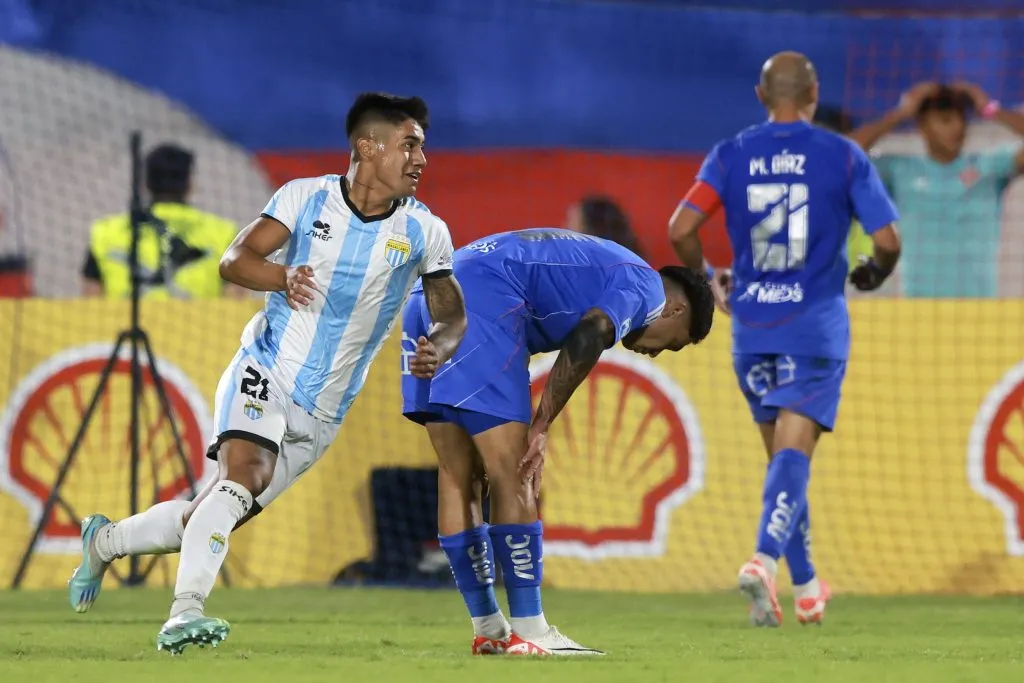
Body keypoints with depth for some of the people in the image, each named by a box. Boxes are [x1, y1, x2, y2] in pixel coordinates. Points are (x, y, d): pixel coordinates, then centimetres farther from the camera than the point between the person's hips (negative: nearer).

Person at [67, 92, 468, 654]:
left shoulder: (425, 232, 0)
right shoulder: (306, 197, -3)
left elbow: (451, 311, 5)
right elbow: (234, 261, -8)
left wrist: (438, 347, -20)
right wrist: (284, 275, -30)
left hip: (322, 414, 3)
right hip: (265, 375, -3)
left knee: (216, 516, 5)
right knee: (242, 479, -30)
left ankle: (106, 541, 29)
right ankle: (185, 612, -36)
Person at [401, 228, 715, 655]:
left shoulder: (602, 267, 32)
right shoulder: (646, 286, 6)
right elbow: (587, 341, -11)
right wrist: (541, 429, -9)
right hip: (480, 302, -9)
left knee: (458, 477, 12)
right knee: (510, 476, -5)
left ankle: (489, 631, 19)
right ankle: (529, 634, -3)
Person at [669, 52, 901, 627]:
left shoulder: (731, 155, 2)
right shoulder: (843, 156, -3)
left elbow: (682, 229, -8)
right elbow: (887, 240, -8)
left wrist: (704, 279, 10)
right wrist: (874, 273, 14)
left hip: (751, 324, 3)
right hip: (815, 322, -3)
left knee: (782, 453, 15)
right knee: (794, 453, -8)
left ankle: (805, 584, 21)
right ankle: (766, 558, -31)